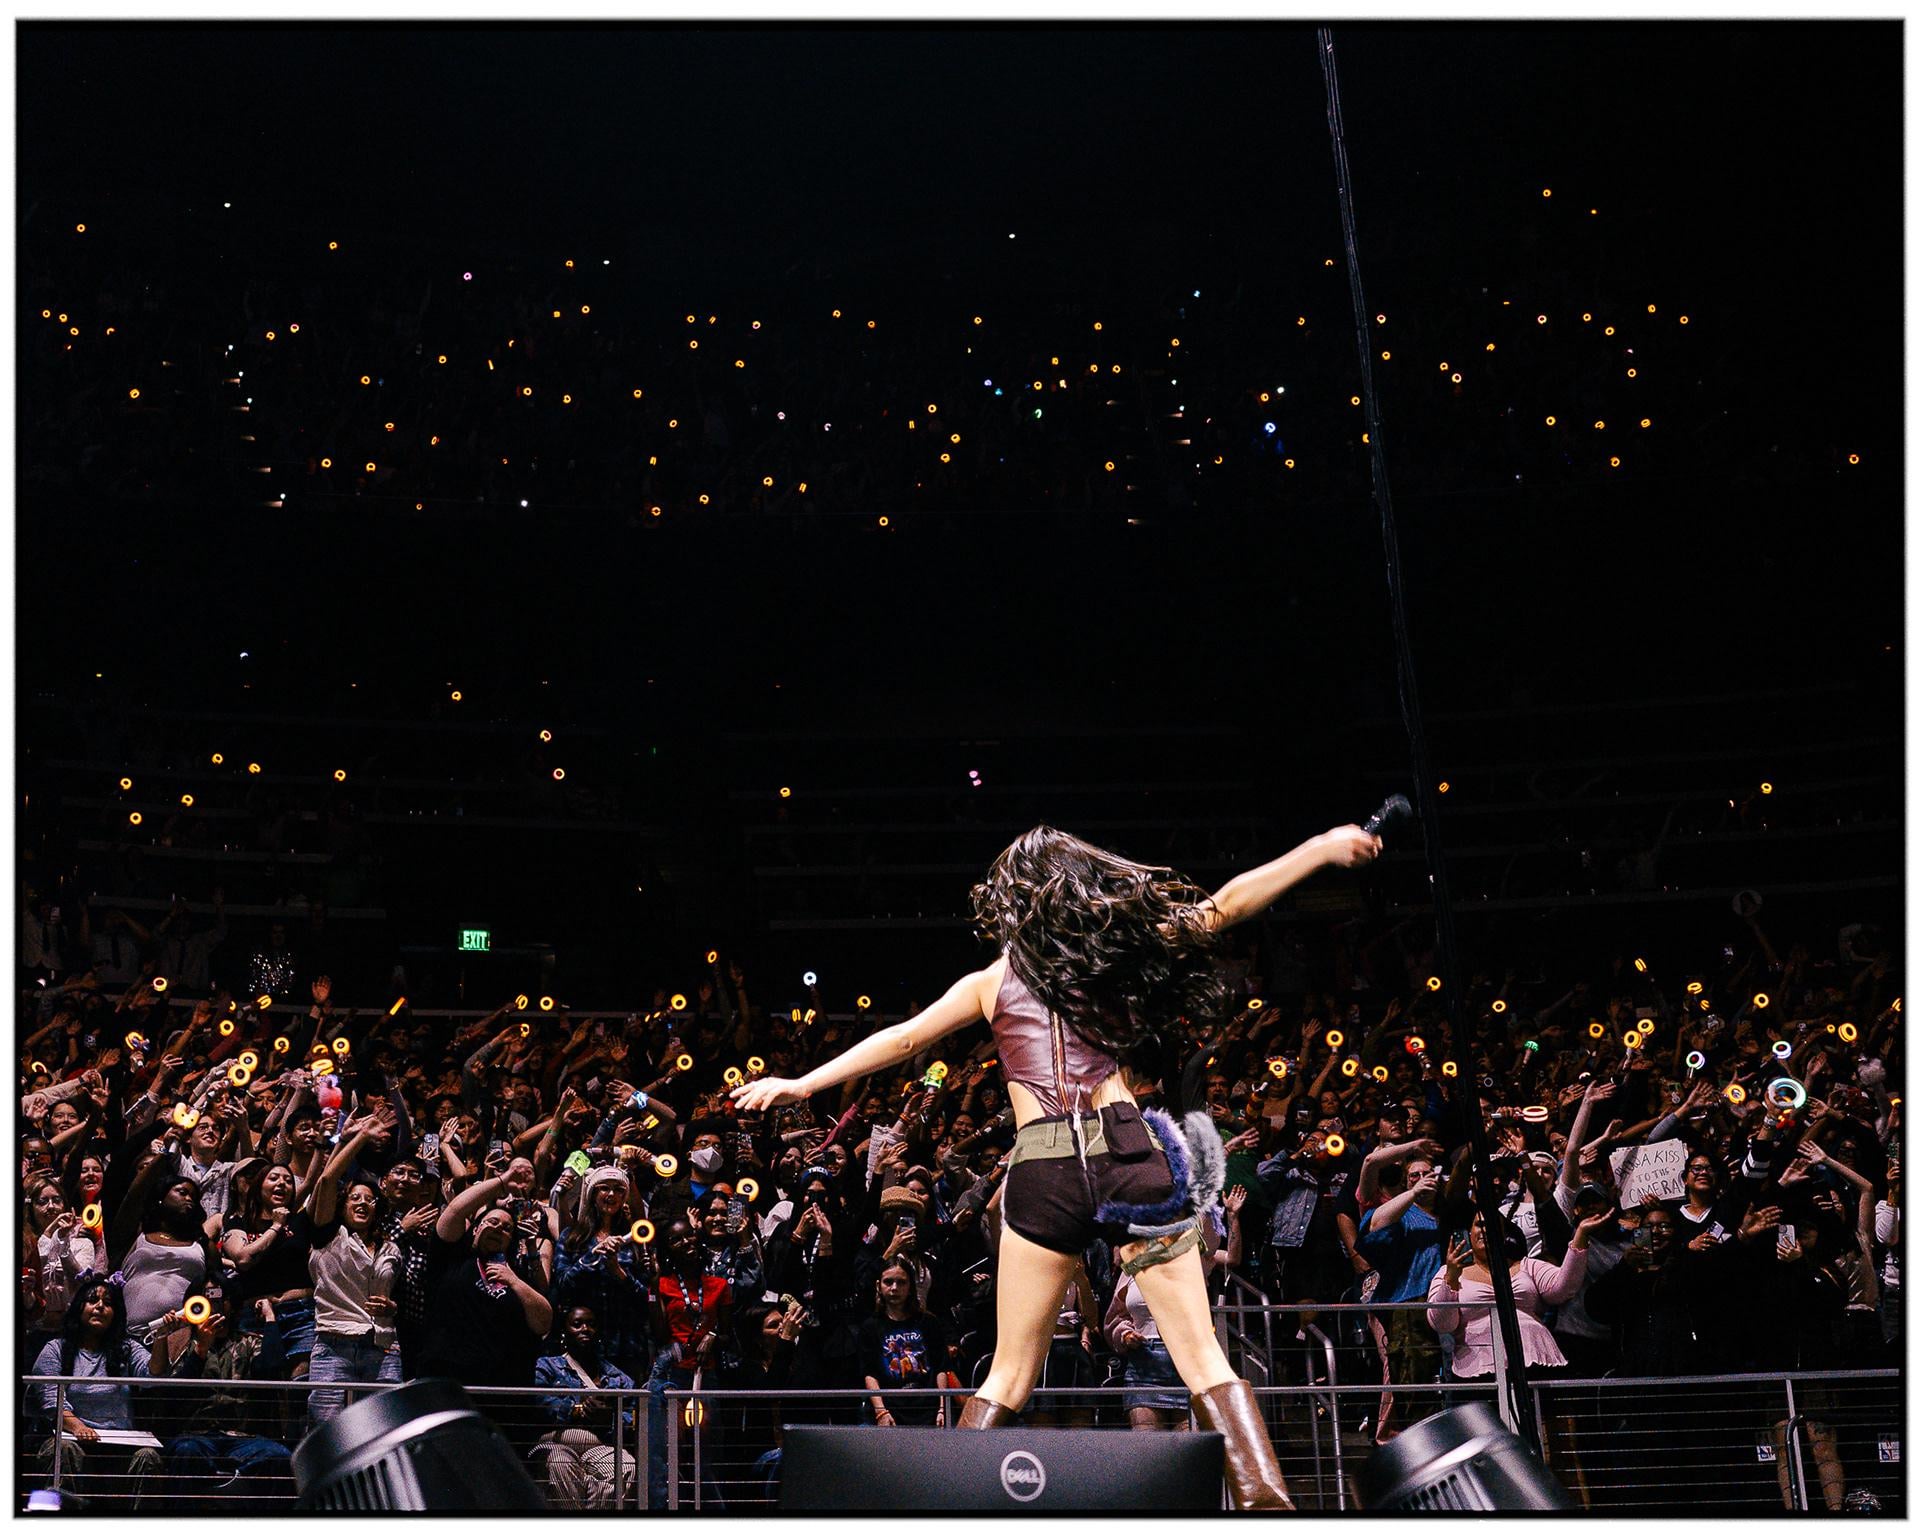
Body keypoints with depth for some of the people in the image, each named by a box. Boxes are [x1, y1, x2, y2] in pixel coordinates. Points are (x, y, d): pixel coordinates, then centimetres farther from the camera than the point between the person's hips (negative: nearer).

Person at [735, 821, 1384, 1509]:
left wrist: (801, 1084, 23)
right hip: (1130, 1159, 0)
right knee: (1202, 1356, 1)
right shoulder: (1121, 951, 14)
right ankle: (1264, 1497, -11)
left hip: (1042, 1175, 0)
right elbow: (1225, 905, 15)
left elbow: (902, 1039, 17)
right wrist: (1321, 849, 20)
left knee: (1010, 1372, 11)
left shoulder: (990, 982, 14)